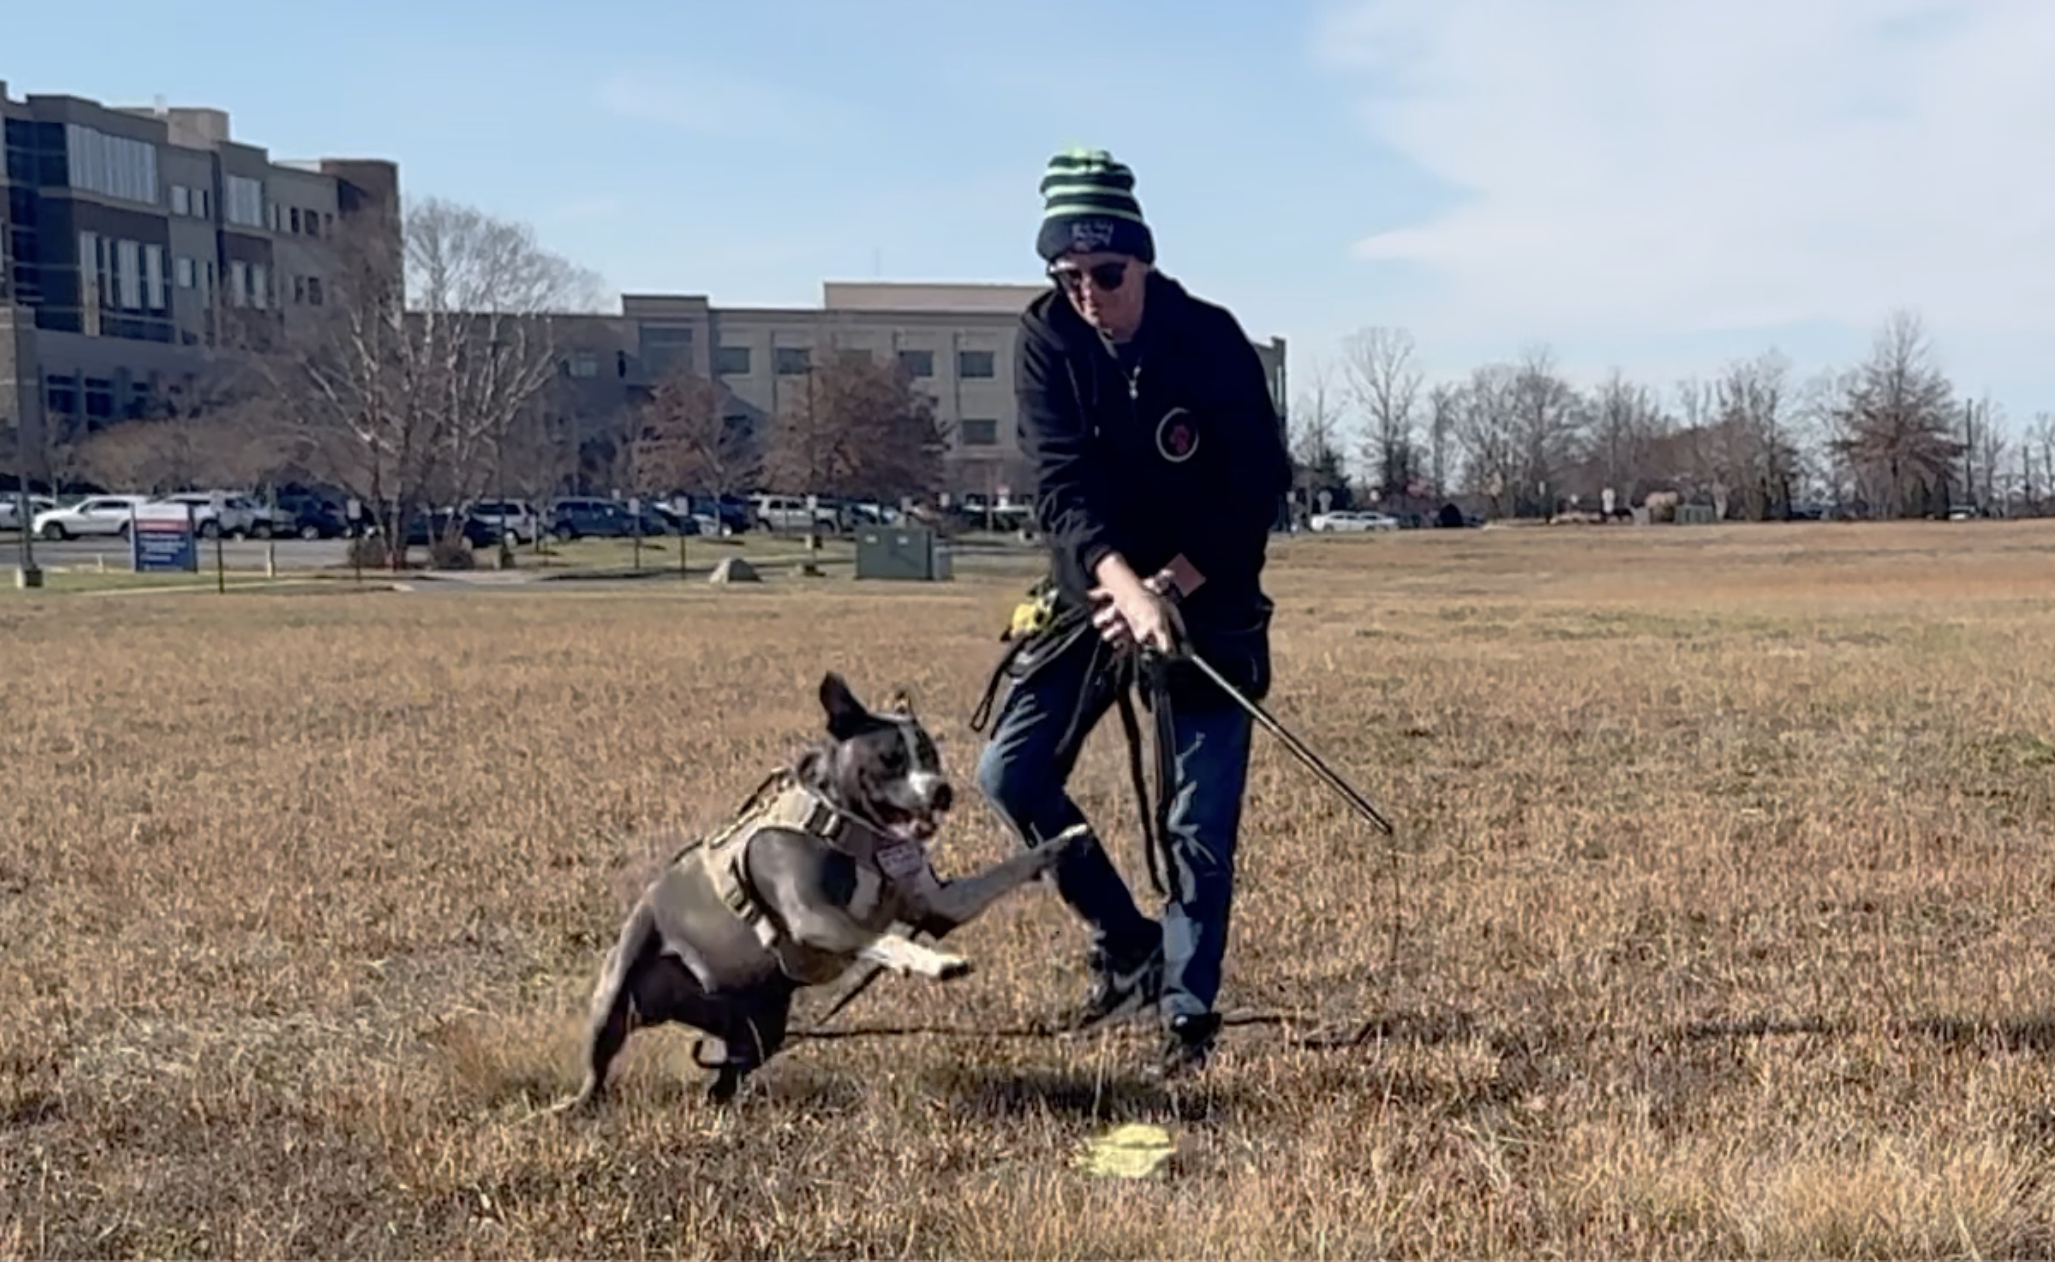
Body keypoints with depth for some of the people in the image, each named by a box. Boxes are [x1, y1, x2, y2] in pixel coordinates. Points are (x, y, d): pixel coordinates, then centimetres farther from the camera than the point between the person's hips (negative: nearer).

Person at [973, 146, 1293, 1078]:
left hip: (1207, 604, -3)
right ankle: (1125, 943, 11)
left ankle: (1188, 1010, 12)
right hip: (1093, 594, 3)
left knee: (1199, 821, -3)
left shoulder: (1210, 340, -14)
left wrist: (1168, 589, -21)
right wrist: (1124, 584, -35)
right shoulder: (1045, 341, -9)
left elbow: (1260, 487, -13)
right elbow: (1061, 485, -20)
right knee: (1010, 769, -6)